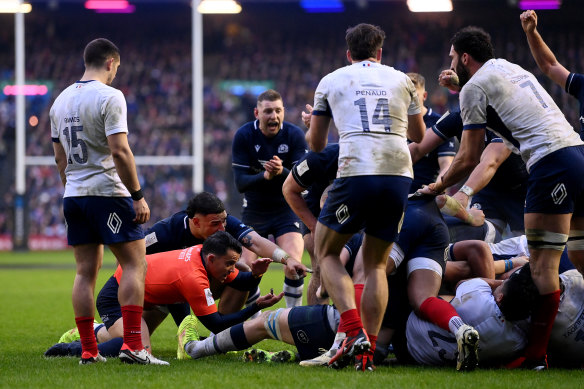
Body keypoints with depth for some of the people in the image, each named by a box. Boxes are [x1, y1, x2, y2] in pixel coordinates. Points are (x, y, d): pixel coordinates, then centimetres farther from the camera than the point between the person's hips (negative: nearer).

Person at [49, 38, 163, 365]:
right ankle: (132, 346, -11)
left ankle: (88, 351, 6)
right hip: (108, 192, -7)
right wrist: (138, 196, -13)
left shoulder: (61, 100, 13)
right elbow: (119, 151, -17)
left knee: (86, 271, 8)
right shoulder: (110, 97, -11)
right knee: (135, 265, -2)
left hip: (74, 195, 7)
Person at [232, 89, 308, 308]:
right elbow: (240, 182, -16)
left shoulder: (294, 135, -10)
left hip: (287, 209, -1)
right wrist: (265, 176, -36)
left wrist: (282, 172, -37)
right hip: (254, 211, 1)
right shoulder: (244, 136, -11)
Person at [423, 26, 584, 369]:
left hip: (551, 162, -8)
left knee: (544, 263, -9)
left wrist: (440, 186, 21)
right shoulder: (511, 68, 24)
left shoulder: (475, 87, 2)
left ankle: (536, 355, -11)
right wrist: (459, 86, 43)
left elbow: (470, 158, 5)